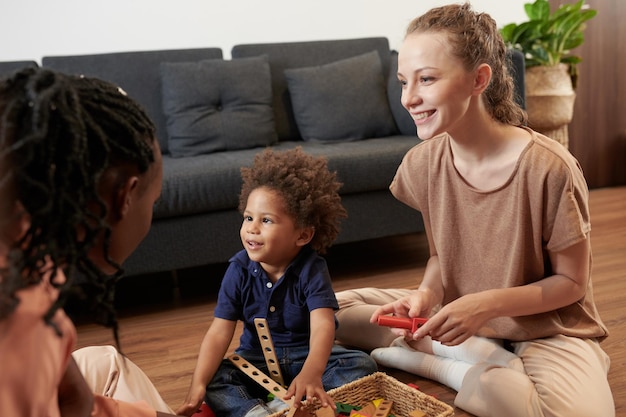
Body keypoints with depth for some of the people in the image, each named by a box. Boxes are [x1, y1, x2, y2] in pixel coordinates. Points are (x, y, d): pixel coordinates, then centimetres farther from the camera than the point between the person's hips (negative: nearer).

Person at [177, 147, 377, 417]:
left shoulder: (311, 269, -19)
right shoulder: (239, 270, -12)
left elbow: (322, 325, -35)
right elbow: (219, 333, -15)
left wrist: (311, 374, -55)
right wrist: (198, 385, -30)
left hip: (306, 356, -1)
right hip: (257, 359, 1)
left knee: (362, 365, -25)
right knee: (215, 377, -22)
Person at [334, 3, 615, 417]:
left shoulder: (547, 167, -24)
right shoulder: (423, 163, -7)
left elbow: (572, 282, -13)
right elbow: (441, 256, 6)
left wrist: (487, 304, -27)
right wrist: (427, 295, -16)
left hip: (546, 330, -5)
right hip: (459, 318, 6)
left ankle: (433, 366, -13)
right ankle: (489, 363, -10)